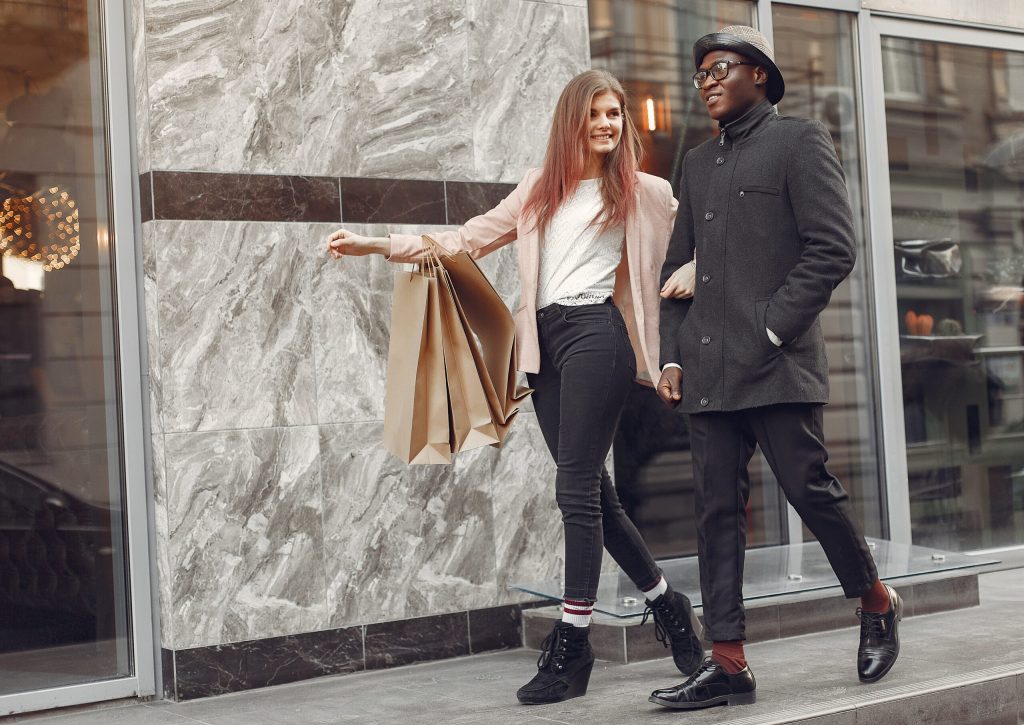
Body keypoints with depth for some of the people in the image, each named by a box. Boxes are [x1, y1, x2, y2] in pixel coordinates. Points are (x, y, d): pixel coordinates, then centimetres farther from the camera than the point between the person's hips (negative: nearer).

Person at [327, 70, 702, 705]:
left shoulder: (643, 192, 7)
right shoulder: (540, 189, 20)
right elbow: (471, 238, 17)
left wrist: (690, 274, -9)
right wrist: (380, 246, 10)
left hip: (595, 333, -5)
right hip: (546, 341, 5)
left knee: (577, 487, -10)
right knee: (593, 489, 7)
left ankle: (571, 646, -6)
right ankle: (667, 605, 23)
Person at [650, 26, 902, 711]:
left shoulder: (800, 141, 2)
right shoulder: (698, 161, 21)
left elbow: (833, 250, -7)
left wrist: (771, 328, -13)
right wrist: (673, 356, 10)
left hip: (778, 365, -6)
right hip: (708, 372, 6)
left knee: (811, 489, -3)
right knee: (718, 512, 3)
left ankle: (878, 601, 23)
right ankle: (728, 664, 6)